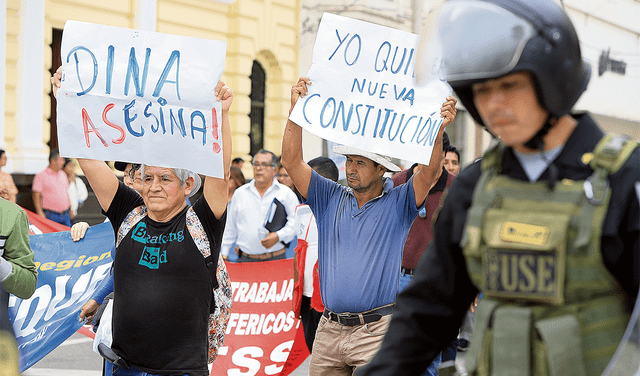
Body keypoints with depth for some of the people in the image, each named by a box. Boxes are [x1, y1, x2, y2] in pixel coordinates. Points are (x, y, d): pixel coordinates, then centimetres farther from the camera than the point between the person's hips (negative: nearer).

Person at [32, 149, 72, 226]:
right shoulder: (41, 176, -4)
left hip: (65, 215, 6)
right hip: (50, 215, -6)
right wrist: (40, 213, -16)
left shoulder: (63, 174, 17)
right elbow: (36, 195, -8)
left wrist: (70, 208, 18)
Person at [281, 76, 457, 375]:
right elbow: (292, 162, 2)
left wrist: (438, 129, -28)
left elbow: (429, 173, -13)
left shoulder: (398, 203, 2)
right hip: (328, 329, 4)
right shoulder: (330, 199, 10)